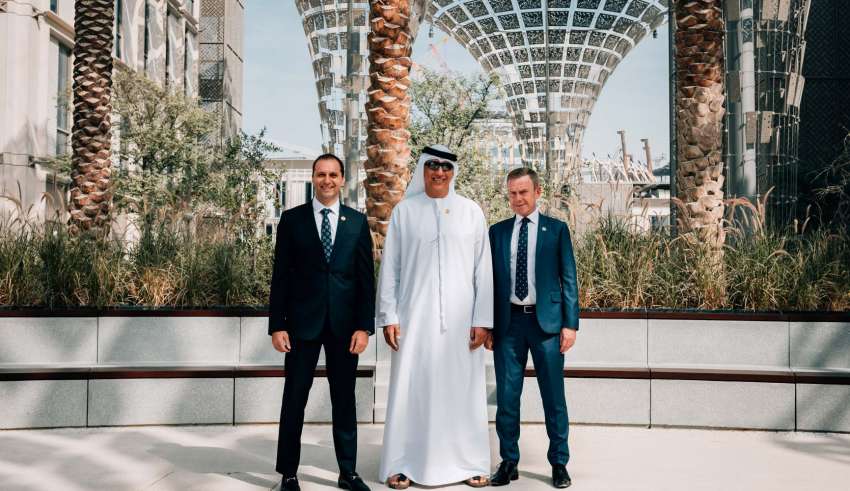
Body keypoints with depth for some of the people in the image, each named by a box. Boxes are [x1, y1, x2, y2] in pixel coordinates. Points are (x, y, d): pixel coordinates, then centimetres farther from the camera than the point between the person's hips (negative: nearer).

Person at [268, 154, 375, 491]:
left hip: (345, 324, 1)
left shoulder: (357, 221, 6)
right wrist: (277, 325, -5)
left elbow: (366, 278, 3)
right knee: (294, 399, 5)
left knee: (344, 400, 9)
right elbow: (280, 276, 1)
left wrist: (364, 326, -4)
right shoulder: (292, 219, 4)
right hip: (302, 322, -1)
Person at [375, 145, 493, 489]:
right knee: (410, 388, 2)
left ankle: (469, 463, 16)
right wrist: (388, 316, -2)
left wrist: (482, 319, -2)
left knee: (463, 389, 4)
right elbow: (390, 267, 4)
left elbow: (483, 268, 3)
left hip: (461, 317, 1)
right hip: (416, 315, 0)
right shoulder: (404, 211, 4)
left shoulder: (471, 212, 5)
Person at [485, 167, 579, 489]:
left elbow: (568, 279, 1)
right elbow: (491, 279, 9)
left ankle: (559, 463, 17)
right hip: (508, 321, 2)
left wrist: (570, 323, -6)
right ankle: (509, 462, 18)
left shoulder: (557, 229, 4)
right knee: (507, 396, 6)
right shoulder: (497, 231, 9)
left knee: (553, 396, 5)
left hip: (546, 321, -2)